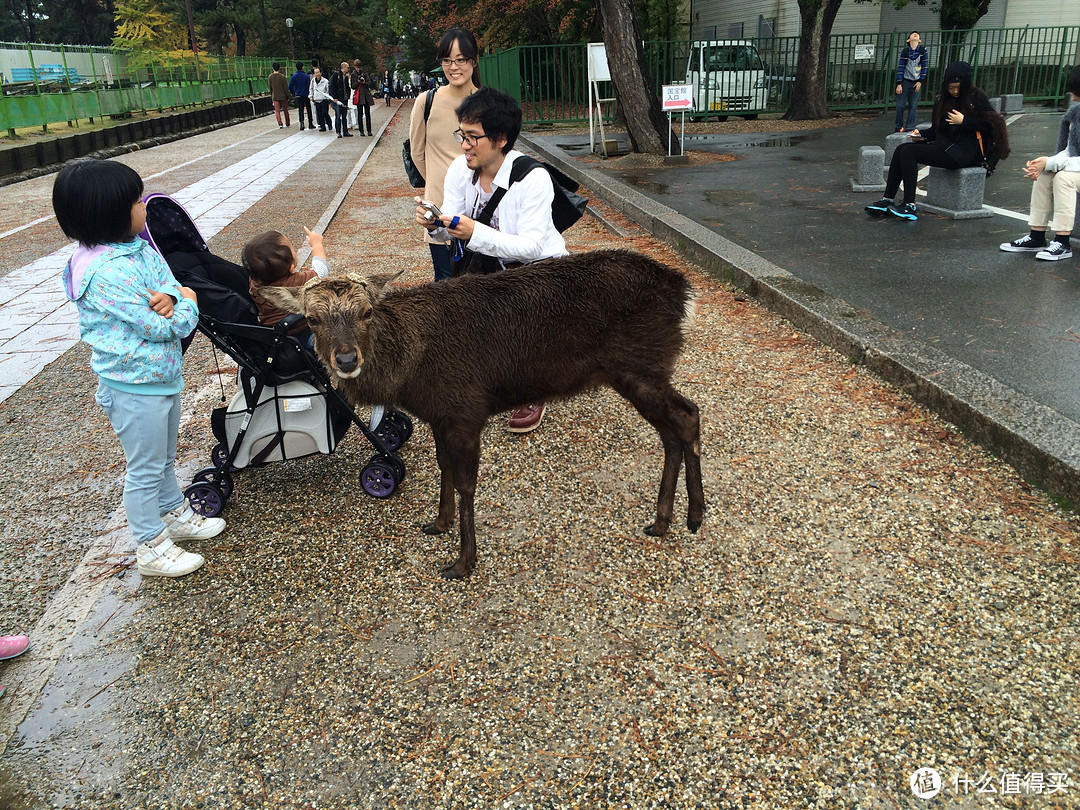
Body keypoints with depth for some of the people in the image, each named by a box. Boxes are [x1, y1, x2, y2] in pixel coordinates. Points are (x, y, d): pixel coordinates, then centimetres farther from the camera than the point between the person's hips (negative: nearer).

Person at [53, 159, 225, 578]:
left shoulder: (137, 248, 1)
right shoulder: (106, 272, -28)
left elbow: (169, 281, 1)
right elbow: (159, 328, -26)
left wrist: (169, 298, -23)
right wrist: (187, 304, -7)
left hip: (164, 377, 9)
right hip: (134, 389, -9)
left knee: (164, 458, 27)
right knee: (145, 469, 7)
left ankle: (175, 515, 46)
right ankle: (152, 548, 23)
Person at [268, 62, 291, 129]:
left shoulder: (270, 77, -1)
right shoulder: (282, 76, -13)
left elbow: (270, 88, 7)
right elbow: (286, 87, -11)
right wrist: (288, 96, -1)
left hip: (275, 97, 2)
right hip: (283, 96, -2)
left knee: (277, 111, 1)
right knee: (285, 110, 14)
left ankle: (280, 124, -14)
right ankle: (287, 123, 26)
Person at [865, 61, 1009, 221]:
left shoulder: (977, 97, -3)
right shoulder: (943, 101, 16)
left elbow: (991, 124, -10)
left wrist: (963, 121, -14)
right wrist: (921, 135, 0)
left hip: (964, 152, -8)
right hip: (945, 145, 8)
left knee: (909, 152, -22)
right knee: (901, 149, -9)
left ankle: (910, 207, -24)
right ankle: (887, 201, -12)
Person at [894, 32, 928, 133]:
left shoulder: (923, 51, 2)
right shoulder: (905, 52, 0)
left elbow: (925, 66, 2)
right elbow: (900, 67, -1)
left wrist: (920, 82, -5)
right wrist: (899, 84, -8)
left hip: (917, 82, 0)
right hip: (905, 81, 0)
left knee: (913, 106, 0)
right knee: (900, 105, -2)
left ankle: (910, 128, 5)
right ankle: (899, 127, 11)